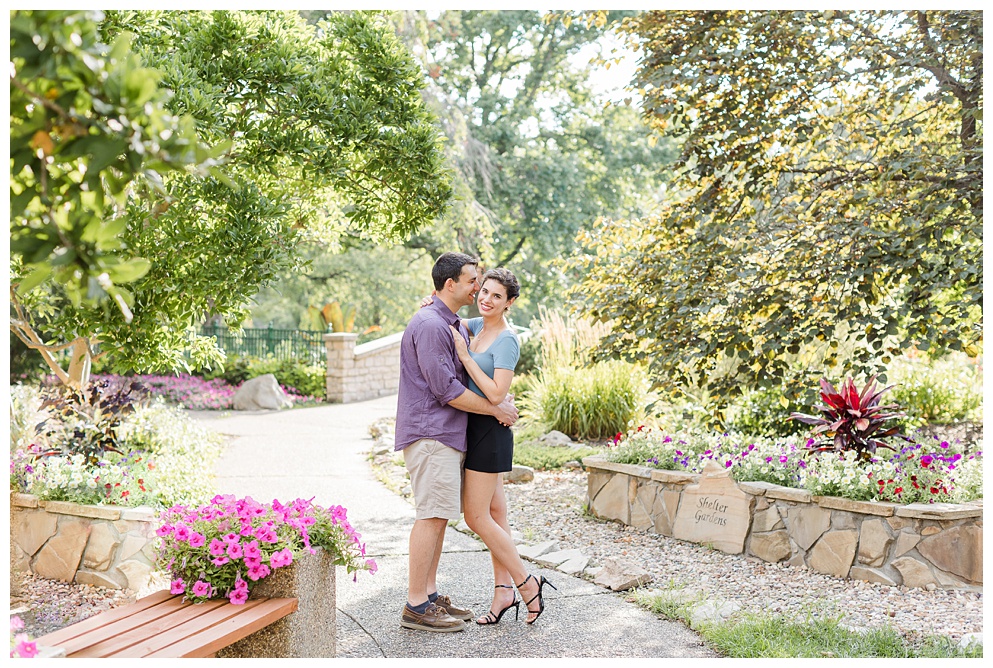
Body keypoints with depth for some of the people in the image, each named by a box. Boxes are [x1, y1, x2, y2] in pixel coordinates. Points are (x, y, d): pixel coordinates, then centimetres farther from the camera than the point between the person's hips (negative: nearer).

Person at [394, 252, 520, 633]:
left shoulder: (456, 325, 19)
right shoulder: (430, 325, -15)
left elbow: (469, 378, 24)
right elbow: (446, 389, -19)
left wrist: (501, 400, 4)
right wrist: (495, 409, -11)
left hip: (448, 435, 10)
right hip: (430, 434, -10)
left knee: (438, 517, 13)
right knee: (431, 516, -8)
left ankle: (430, 595, 21)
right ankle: (416, 608, -2)